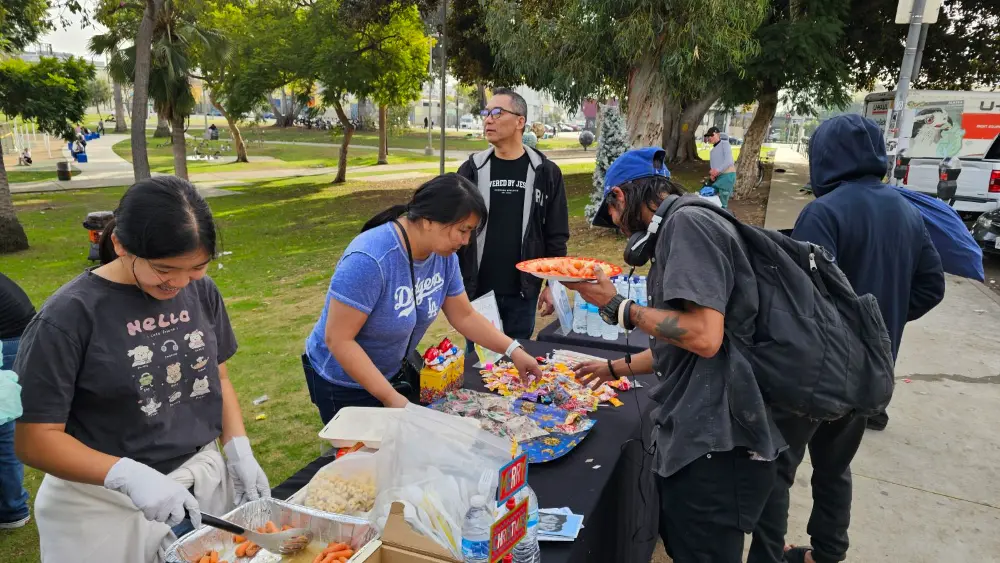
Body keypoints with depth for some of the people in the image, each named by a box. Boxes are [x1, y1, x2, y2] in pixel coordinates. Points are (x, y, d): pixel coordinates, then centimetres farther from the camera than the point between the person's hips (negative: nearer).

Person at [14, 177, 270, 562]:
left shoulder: (202, 291, -4)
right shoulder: (68, 317, -18)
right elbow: (36, 439, -14)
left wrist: (239, 451, -5)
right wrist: (130, 475, -27)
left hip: (205, 478, 5)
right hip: (107, 506, -4)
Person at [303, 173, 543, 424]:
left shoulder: (444, 255, -11)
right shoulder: (369, 260, -34)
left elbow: (465, 316, 1)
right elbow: (338, 339, -30)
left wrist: (513, 350, -8)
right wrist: (390, 398, -29)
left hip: (393, 372, 7)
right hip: (344, 383, -7)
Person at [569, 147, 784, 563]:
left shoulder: (688, 222, -14)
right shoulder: (680, 227, 17)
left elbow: (705, 337, -25)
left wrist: (618, 307, -13)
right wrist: (616, 368, 34)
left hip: (715, 445, -10)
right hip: (694, 436, 10)